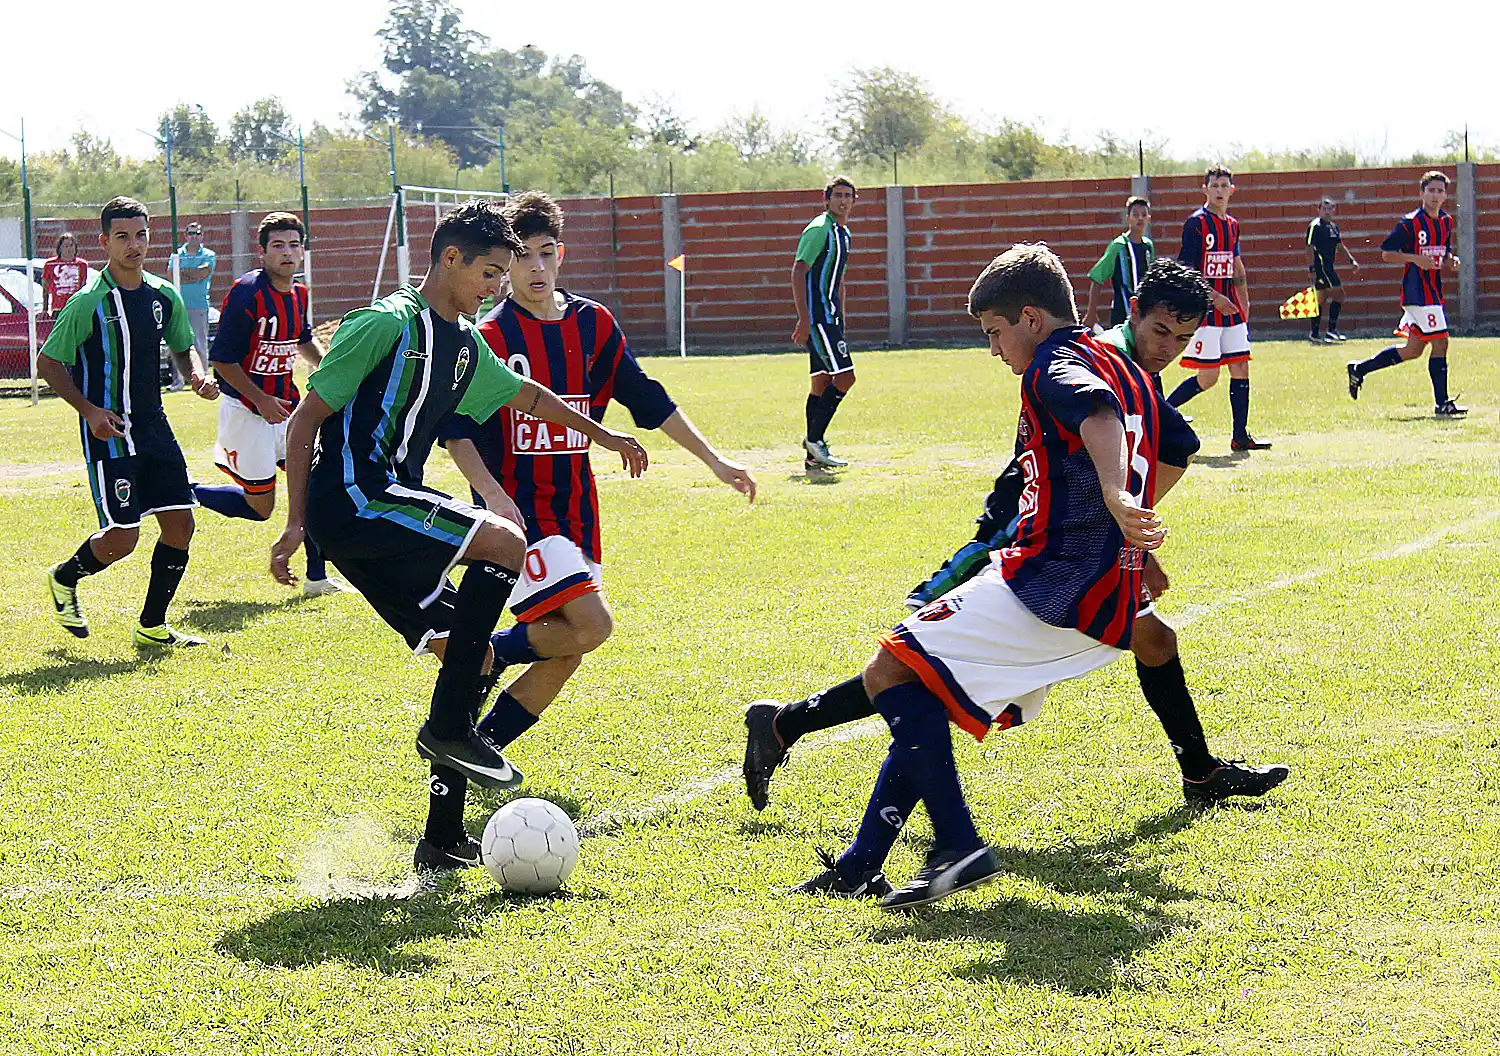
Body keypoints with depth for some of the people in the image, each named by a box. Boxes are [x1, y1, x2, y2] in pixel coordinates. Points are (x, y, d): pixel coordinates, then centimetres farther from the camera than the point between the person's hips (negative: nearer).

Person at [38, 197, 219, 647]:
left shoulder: (164, 296, 6)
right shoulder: (88, 304, -12)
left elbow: (183, 348, 21)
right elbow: (48, 363, -5)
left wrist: (198, 377, -1)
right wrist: (89, 410, -15)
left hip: (154, 426, 6)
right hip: (109, 430, -6)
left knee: (180, 524, 1)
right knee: (122, 538, -9)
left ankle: (152, 626, 14)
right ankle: (64, 579, 22)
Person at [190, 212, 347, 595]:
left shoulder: (297, 293, 5)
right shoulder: (246, 293, -19)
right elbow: (222, 360, -18)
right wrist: (261, 400, -21)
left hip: (285, 408, 7)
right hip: (246, 412, -7)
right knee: (260, 507, -1)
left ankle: (316, 578, 13)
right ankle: (187, 494, 19)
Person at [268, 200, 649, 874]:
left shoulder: (466, 345, 17)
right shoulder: (387, 323, -10)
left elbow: (525, 395, 36)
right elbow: (304, 419, -11)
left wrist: (602, 435, 43)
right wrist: (296, 523, -15)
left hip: (388, 505, 10)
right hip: (352, 498, -10)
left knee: (472, 656, 6)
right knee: (504, 543, -20)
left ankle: (442, 842, 9)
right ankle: (449, 729, -16)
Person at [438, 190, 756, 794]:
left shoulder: (593, 324, 7)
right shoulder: (488, 337, -8)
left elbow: (646, 399, 15)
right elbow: (456, 429, -10)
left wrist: (714, 461, 14)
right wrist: (490, 493, -24)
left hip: (575, 509, 6)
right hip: (517, 509, -6)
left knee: (563, 656, 4)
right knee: (590, 625, -21)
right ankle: (486, 655, 1)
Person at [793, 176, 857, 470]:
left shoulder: (843, 233, 18)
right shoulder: (819, 230, -12)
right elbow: (798, 273, -18)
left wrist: (839, 322, 24)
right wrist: (804, 319, -23)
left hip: (830, 318, 10)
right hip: (817, 317, -10)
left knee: (823, 382, 9)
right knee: (845, 377, -15)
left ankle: (813, 456, 11)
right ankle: (814, 439, -9)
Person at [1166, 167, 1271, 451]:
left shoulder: (1232, 225, 14)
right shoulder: (1196, 223, -8)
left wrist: (1244, 305, 19)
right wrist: (1214, 297, -17)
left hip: (1230, 308, 7)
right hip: (1205, 308, -7)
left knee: (1241, 368, 2)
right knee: (1207, 378, -9)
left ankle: (1240, 436, 5)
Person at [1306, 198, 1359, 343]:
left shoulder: (1333, 227, 15)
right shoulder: (1315, 226, -10)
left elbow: (1340, 245, 26)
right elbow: (1310, 248, -14)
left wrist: (1352, 260, 18)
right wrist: (1312, 269, -19)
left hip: (1328, 266, 9)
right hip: (1320, 265, -9)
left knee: (1322, 299, 10)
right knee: (1338, 294, -12)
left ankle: (1315, 334, 13)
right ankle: (1331, 330, -10)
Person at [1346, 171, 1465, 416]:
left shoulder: (1446, 222, 12)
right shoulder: (1410, 223, -10)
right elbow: (1386, 253, -8)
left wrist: (1450, 260, 2)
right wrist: (1416, 259, -21)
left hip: (1434, 292, 8)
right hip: (1417, 292, -8)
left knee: (1413, 350, 12)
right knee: (1440, 342, -11)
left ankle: (1359, 370, 23)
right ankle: (1442, 404, -6)